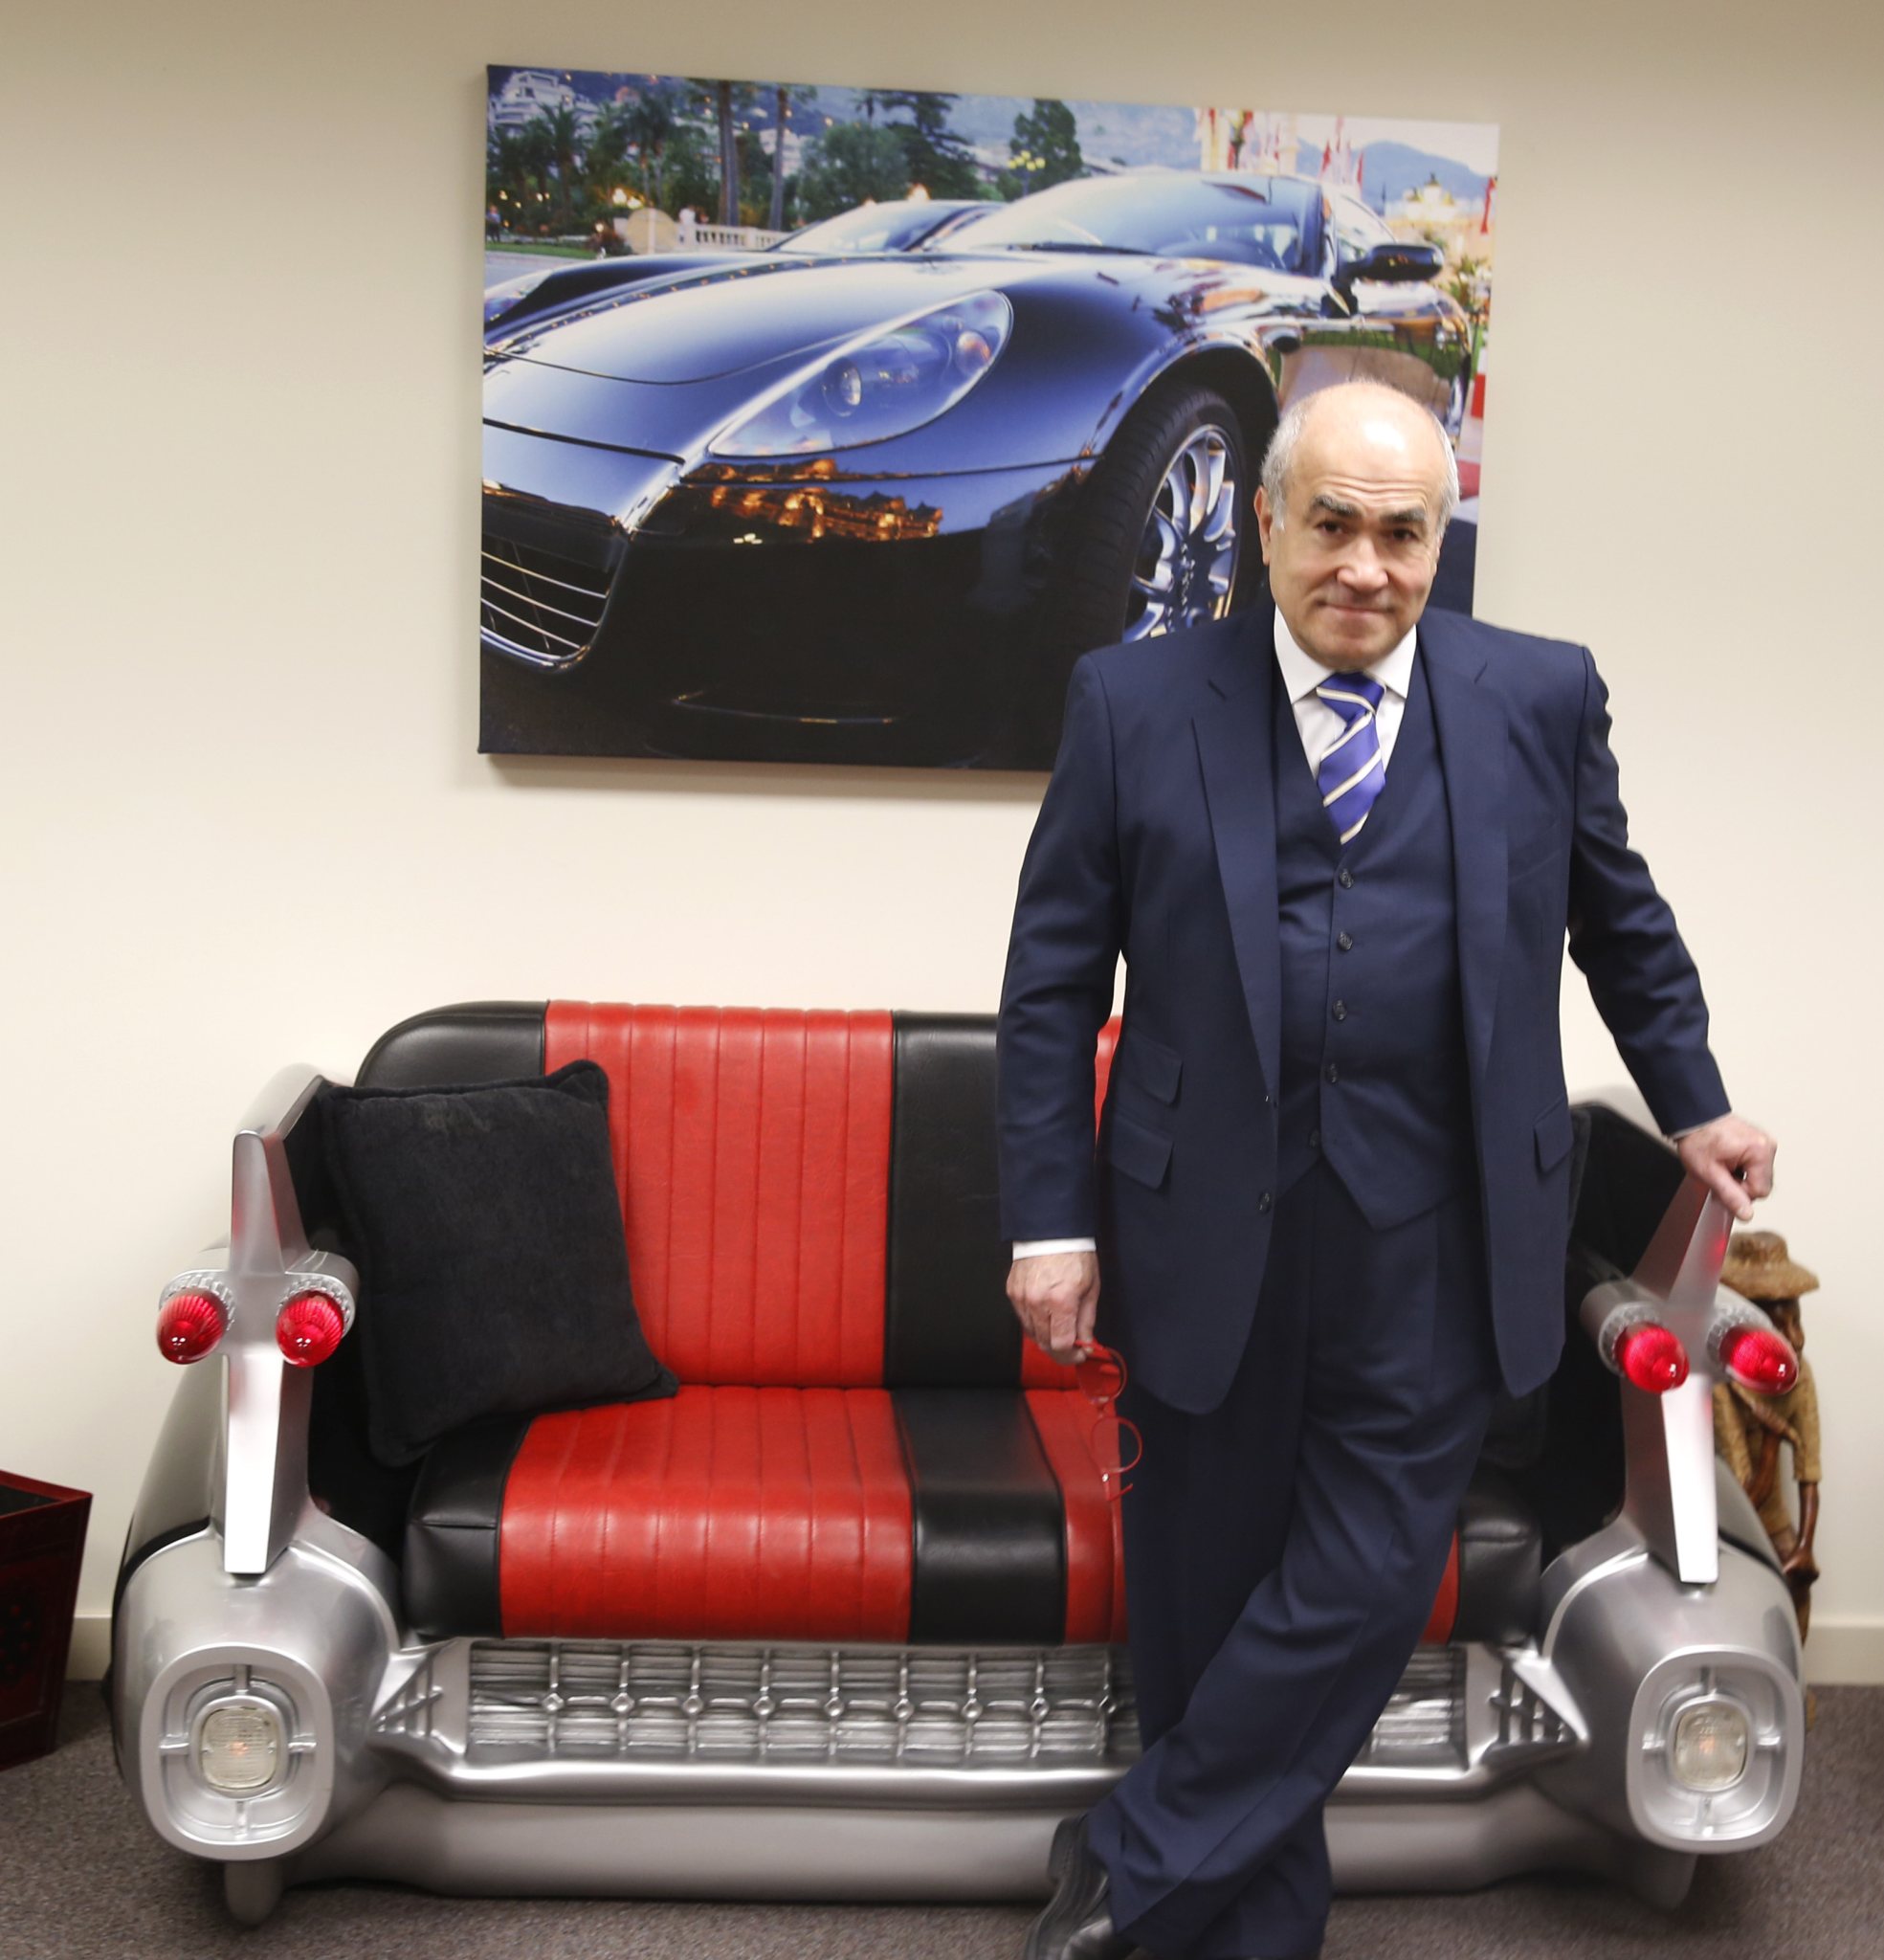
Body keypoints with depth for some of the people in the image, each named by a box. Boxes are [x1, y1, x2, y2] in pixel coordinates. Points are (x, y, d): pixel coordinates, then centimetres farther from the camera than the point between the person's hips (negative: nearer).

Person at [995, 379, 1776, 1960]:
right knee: (1208, 1600, 10)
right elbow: (1053, 984, 1)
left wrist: (1690, 1104, 22)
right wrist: (1052, 1218, -3)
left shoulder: (1542, 699, 3)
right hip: (1207, 1245, 0)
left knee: (1365, 1588, -1)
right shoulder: (1136, 703, -1)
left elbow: (1618, 919, 18)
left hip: (1432, 1252, 1)